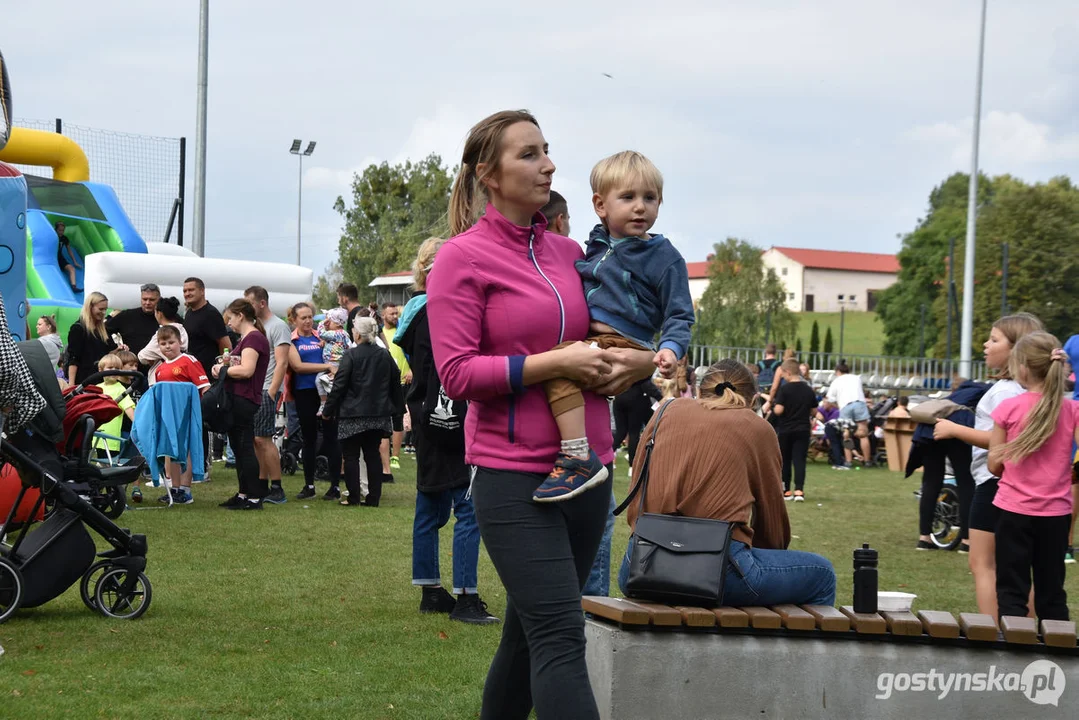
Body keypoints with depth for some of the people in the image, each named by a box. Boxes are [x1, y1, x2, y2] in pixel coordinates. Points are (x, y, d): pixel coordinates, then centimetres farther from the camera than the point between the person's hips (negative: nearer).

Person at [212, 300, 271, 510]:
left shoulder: (254, 338, -14)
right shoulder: (246, 338, 20)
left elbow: (246, 370, -23)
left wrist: (223, 369, -11)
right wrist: (225, 365, 2)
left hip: (245, 400, -11)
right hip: (237, 398, 11)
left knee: (245, 447, -8)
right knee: (238, 447, 14)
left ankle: (254, 498, -6)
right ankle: (244, 494, 21)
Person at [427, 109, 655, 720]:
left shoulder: (570, 253, 11)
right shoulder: (464, 257, -5)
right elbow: (457, 372, -12)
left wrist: (639, 361, 0)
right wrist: (556, 362, -17)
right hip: (514, 478, -6)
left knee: (529, 635, 15)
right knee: (561, 638, -14)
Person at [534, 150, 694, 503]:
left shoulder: (664, 258, -2)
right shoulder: (597, 245, 17)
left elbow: (679, 315, -4)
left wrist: (671, 349, -21)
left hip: (623, 345, -9)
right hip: (589, 340, 9)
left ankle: (579, 459, -37)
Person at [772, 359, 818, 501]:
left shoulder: (784, 389, -12)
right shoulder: (808, 390, 3)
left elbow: (778, 410, -19)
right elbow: (814, 410, 8)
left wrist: (773, 408, 1)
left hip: (785, 430, -3)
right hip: (803, 430, 3)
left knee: (785, 460, 10)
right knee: (799, 460, 0)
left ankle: (786, 491, 16)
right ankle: (799, 490, -13)